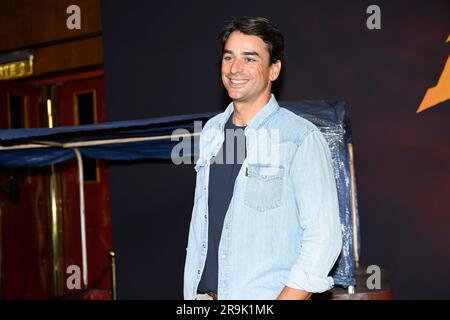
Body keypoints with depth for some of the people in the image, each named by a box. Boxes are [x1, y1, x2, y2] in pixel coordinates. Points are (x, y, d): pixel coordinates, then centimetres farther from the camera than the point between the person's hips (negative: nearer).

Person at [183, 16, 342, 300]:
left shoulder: (301, 138, -13)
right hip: (203, 292, 5)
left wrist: (286, 297, -21)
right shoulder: (211, 130, 7)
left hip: (264, 296, -5)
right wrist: (191, 291, 10)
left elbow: (323, 237, -16)